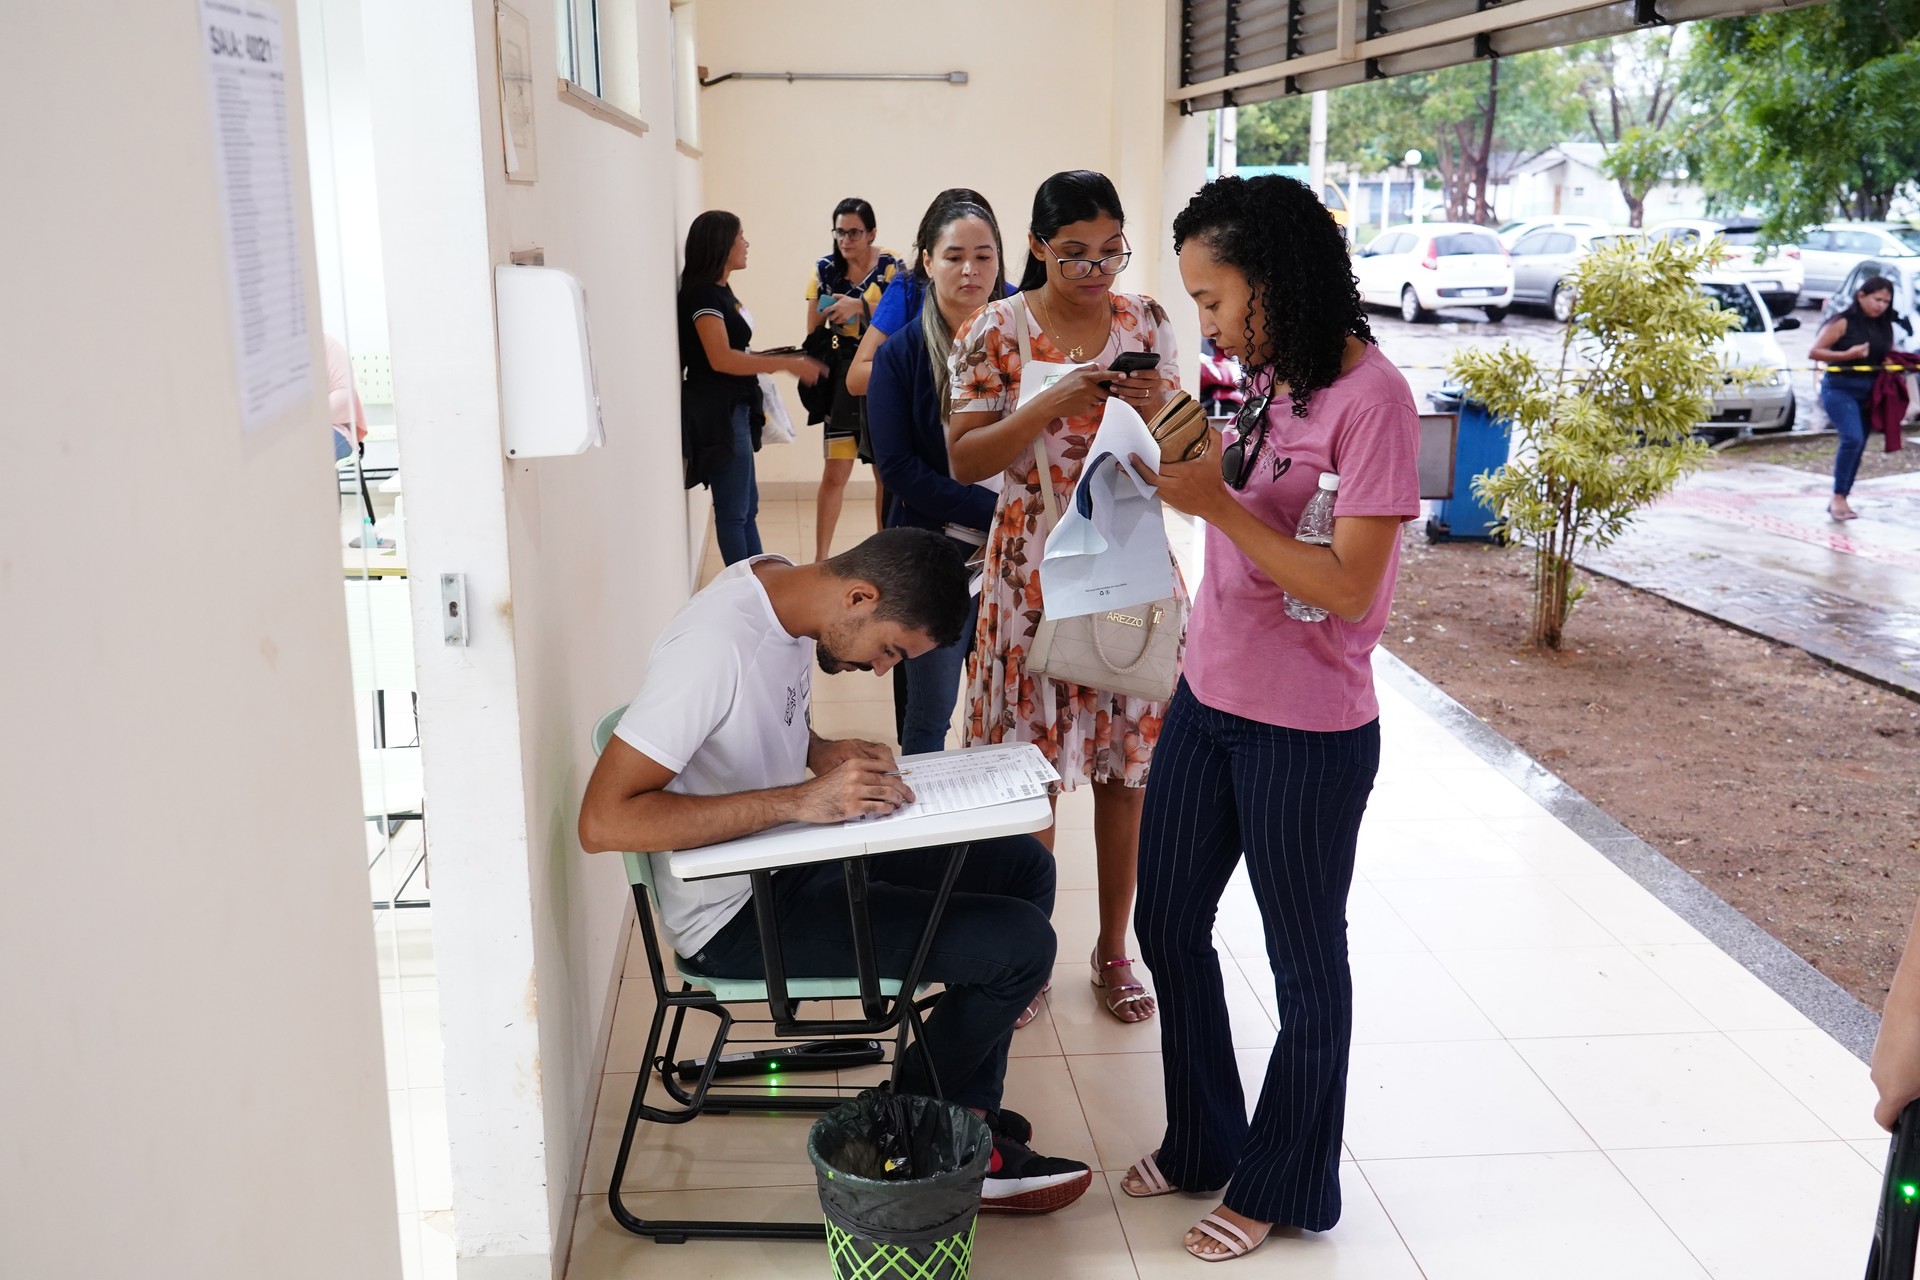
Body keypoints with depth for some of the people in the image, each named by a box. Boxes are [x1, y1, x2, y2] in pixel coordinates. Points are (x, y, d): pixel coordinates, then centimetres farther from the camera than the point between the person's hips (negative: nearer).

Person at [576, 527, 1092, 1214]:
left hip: (793, 856, 10)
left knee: (1024, 867, 10)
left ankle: (965, 1121, 15)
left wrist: (826, 752, -2)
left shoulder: (782, 584, 1)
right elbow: (603, 819, -33)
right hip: (738, 913, -10)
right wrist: (803, 799, -34)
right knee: (1020, 943, -16)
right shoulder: (716, 643, -28)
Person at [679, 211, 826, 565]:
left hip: (732, 409, 10)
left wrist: (775, 361, 13)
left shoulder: (720, 291, 14)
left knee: (746, 507, 15)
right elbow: (720, 359, -26)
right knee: (734, 511, -3)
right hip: (718, 412, -10)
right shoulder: (702, 293, -15)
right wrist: (786, 364, -26)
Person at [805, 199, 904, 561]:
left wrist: (859, 306, -28)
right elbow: (813, 330, 10)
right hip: (843, 382, 1)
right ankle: (821, 556, -1)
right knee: (835, 472, -6)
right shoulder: (825, 269, 4)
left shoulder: (890, 267, -4)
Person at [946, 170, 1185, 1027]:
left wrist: (1154, 408, -13)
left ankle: (1113, 949, 24)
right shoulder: (998, 331, -5)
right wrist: (1049, 405, -22)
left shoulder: (1146, 322, 4)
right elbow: (965, 460, -8)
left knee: (1127, 762, 8)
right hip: (1036, 571, -2)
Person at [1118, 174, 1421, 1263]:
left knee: (1305, 964, 11)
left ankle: (1283, 1186, 32)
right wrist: (1185, 440, 1)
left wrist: (1216, 504, -22)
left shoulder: (1370, 396, -18)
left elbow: (1349, 589, -21)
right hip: (1207, 700, 8)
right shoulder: (1268, 381, 7)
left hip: (1305, 731, -8)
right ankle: (1203, 1143, 39)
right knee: (1169, 926, 17)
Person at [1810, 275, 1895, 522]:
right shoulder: (1843, 323, -7)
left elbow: (1888, 357, 21)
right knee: (1852, 439, -22)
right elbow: (1814, 352, -12)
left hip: (1869, 393, 6)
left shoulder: (1884, 327, 10)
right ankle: (1838, 497, -16)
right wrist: (1847, 355, -22)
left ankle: (1840, 500, 16)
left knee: (1858, 445, 7)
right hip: (1840, 388, -6)